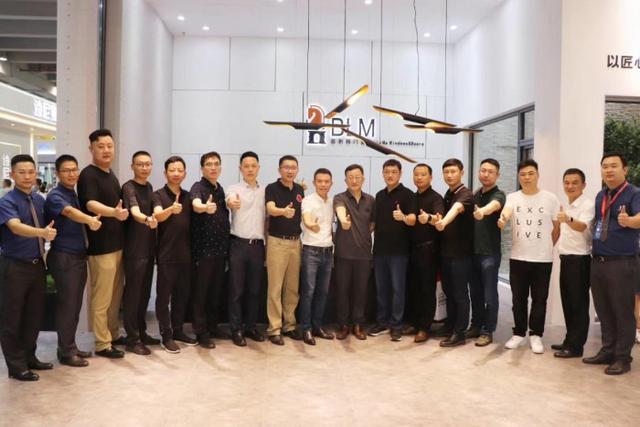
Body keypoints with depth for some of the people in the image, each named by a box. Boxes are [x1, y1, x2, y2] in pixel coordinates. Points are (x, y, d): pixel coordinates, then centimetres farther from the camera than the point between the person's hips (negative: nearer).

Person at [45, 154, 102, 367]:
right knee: (66, 305, 0)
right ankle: (65, 352, 11)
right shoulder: (55, 196, -13)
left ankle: (71, 346, 25)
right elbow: (69, 212, -35)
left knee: (75, 305, 14)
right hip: (63, 257, -8)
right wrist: (90, 220, -53)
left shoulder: (75, 195, 13)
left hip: (79, 256, 8)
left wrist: (92, 219, 1)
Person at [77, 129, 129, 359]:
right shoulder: (88, 175, -13)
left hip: (117, 243, 9)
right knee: (101, 298, -1)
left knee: (115, 295, 17)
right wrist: (114, 212, -46)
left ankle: (113, 334, 29)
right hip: (101, 246, -8)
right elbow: (91, 204, -29)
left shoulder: (111, 174, 13)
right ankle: (102, 344, 8)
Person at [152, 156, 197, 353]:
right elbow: (158, 216, -26)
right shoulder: (158, 195, -6)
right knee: (164, 295, 1)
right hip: (166, 254, -5)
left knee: (183, 294, 12)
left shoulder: (188, 196, 10)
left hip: (185, 254, 5)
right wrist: (171, 209, -45)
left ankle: (178, 330, 25)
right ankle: (166, 336, 10)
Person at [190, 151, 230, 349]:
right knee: (201, 291, 1)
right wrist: (205, 207, -56)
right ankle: (201, 332, 9)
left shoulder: (220, 189, 13)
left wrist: (226, 244, 9)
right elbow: (196, 205, -32)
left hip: (221, 248, 7)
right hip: (203, 248, -7)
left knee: (216, 290, 13)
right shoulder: (198, 187, -9)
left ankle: (212, 326, 25)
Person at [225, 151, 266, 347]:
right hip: (239, 244, -4)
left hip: (258, 245, 4)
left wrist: (267, 245, 8)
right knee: (236, 289, 1)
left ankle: (250, 326, 20)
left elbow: (268, 217, 14)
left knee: (255, 289, 9)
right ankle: (236, 329, 9)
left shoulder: (265, 191, 11)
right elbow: (230, 201, -25)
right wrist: (232, 203, -51)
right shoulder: (234, 189, -1)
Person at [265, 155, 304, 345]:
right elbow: (271, 209, -28)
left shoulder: (300, 189, 9)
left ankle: (289, 325, 21)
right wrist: (283, 211, -48)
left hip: (296, 242, 6)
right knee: (275, 287, -2)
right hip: (277, 241, -5)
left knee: (293, 287, 11)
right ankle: (274, 329, 5)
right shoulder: (272, 188, -9)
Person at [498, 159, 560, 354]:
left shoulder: (550, 198, -1)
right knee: (518, 298, 9)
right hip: (518, 257, 1)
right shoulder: (512, 197, 1)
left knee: (539, 299, 5)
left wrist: (546, 247, 7)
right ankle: (519, 333, 23)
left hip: (543, 259, -1)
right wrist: (502, 220, -42)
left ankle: (536, 335, 18)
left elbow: (557, 227, 7)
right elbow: (506, 213, -20)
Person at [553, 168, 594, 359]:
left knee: (579, 304, -1)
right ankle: (569, 341, 23)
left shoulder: (587, 204, -14)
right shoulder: (567, 206, 14)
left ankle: (575, 346, 5)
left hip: (579, 260, -9)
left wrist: (568, 220, -51)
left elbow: (582, 226, -34)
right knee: (567, 302, 13)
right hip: (566, 259, 9)